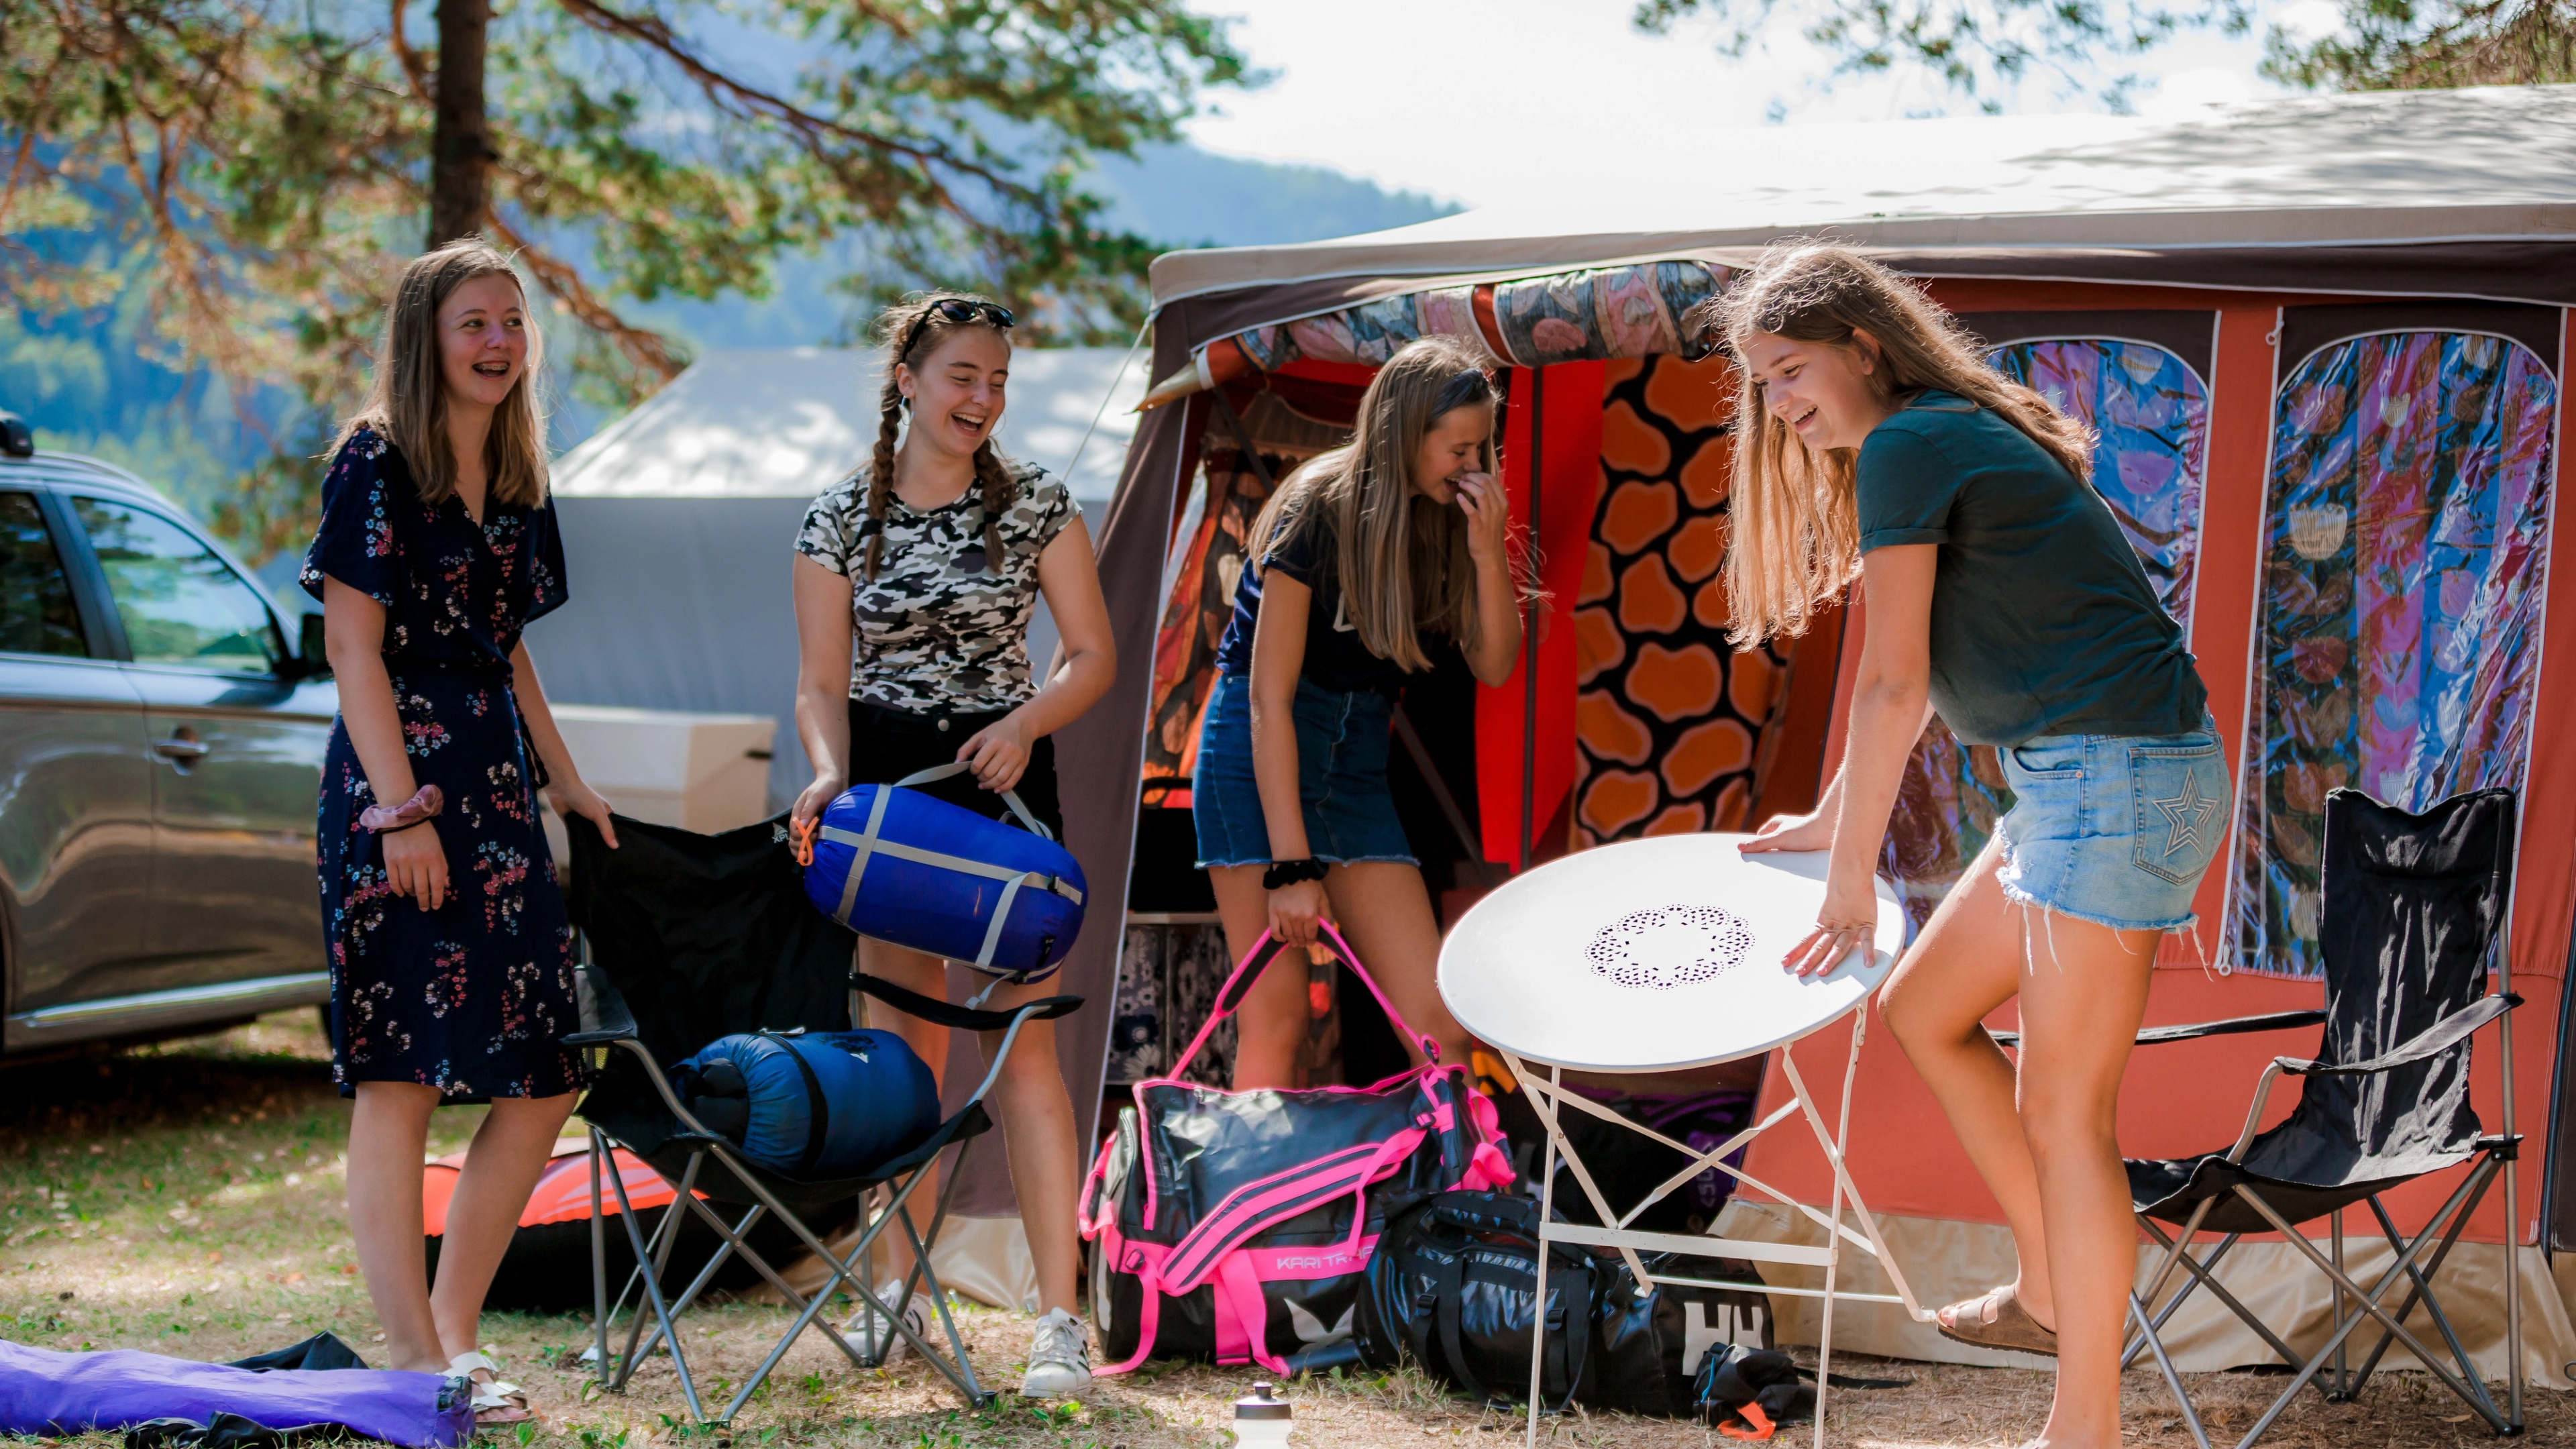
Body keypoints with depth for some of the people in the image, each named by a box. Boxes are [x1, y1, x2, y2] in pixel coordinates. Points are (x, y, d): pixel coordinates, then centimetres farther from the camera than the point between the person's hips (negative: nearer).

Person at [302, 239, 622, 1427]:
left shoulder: (518, 482, 17)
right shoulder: (375, 464, -6)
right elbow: (353, 644, -11)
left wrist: (565, 782, 17)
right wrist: (402, 809, -17)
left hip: (498, 787, 8)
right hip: (397, 786, -8)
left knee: (544, 1072, 5)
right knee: (401, 1072, -7)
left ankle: (455, 1330, 15)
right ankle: (414, 1360, -5)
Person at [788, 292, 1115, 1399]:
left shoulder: (1036, 506, 0)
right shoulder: (840, 520, 1)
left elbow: (1093, 654, 3)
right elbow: (822, 682, 2)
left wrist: (1026, 722, -14)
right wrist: (828, 770, -17)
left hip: (1004, 782, -2)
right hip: (888, 786, 2)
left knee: (1020, 1037, -9)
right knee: (907, 1042, 7)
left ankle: (1061, 1318, -9)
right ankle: (904, 1297, 19)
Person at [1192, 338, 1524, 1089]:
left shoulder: (1447, 519, 1)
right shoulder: (1318, 512, -16)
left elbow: (1494, 666, 2)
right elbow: (1269, 698, -18)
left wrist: (1488, 553, -14)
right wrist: (1291, 865, -20)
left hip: (1358, 763, 6)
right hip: (1259, 755, -6)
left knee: (1438, 1025, -4)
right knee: (1276, 1022, -8)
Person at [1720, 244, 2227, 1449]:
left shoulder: (1905, 446, -10)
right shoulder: (1955, 438, 20)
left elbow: (1892, 685, -13)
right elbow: (1912, 678, 29)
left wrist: (1850, 883, -9)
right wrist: (1830, 820, 36)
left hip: (2117, 781, -10)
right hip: (2082, 781, 10)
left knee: (2060, 1113, -7)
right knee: (1923, 1011, 19)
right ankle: (2052, 1294, 25)